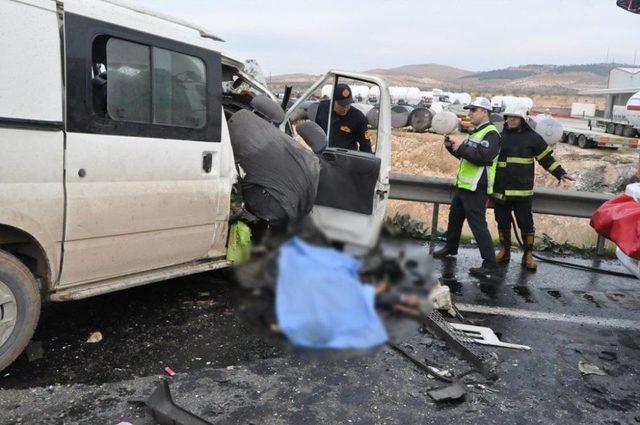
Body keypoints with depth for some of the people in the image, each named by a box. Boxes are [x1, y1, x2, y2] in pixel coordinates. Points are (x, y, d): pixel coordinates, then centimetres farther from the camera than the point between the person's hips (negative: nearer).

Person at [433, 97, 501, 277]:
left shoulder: (491, 134, -13)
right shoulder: (475, 132, 18)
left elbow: (483, 156, -28)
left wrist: (462, 145, -23)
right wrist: (452, 146, 7)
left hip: (476, 188, -10)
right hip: (464, 185, 10)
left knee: (478, 224, -11)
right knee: (454, 216, 22)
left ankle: (490, 264, -6)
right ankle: (451, 247, 42)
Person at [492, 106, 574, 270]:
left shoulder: (532, 137, 0)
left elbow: (546, 158, 5)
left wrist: (560, 173, -5)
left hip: (522, 191, -3)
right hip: (500, 190, 3)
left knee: (526, 224, 1)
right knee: (502, 223, 11)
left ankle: (528, 255, 14)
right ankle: (504, 251, 25)